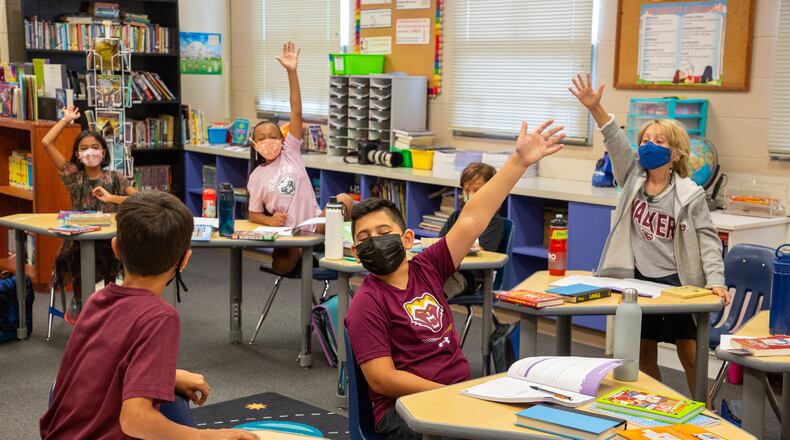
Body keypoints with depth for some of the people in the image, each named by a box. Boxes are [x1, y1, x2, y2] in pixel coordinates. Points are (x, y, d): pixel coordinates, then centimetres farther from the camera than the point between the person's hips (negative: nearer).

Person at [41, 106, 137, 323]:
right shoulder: (74, 176, 9)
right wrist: (66, 119, 10)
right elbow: (46, 143, 3)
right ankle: (78, 299, -5)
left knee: (108, 257, -33)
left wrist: (111, 198, -14)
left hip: (109, 239, -1)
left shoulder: (115, 178, 7)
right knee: (77, 258, -32)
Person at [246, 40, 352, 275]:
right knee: (282, 267, -26)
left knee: (344, 199, -27)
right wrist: (270, 220, -14)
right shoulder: (257, 177, 6)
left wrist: (292, 72, -14)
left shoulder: (290, 152, 4)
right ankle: (301, 254, 7)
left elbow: (296, 111, -5)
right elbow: (253, 215, 11)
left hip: (316, 223, 0)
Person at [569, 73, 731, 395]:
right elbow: (616, 142, -13)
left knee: (690, 356, 2)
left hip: (678, 282, -4)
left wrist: (716, 281, -22)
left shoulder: (690, 194, -9)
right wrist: (595, 108, -28)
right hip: (638, 280, 4)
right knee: (643, 353, 11)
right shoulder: (633, 178, 1)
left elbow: (708, 239, -9)